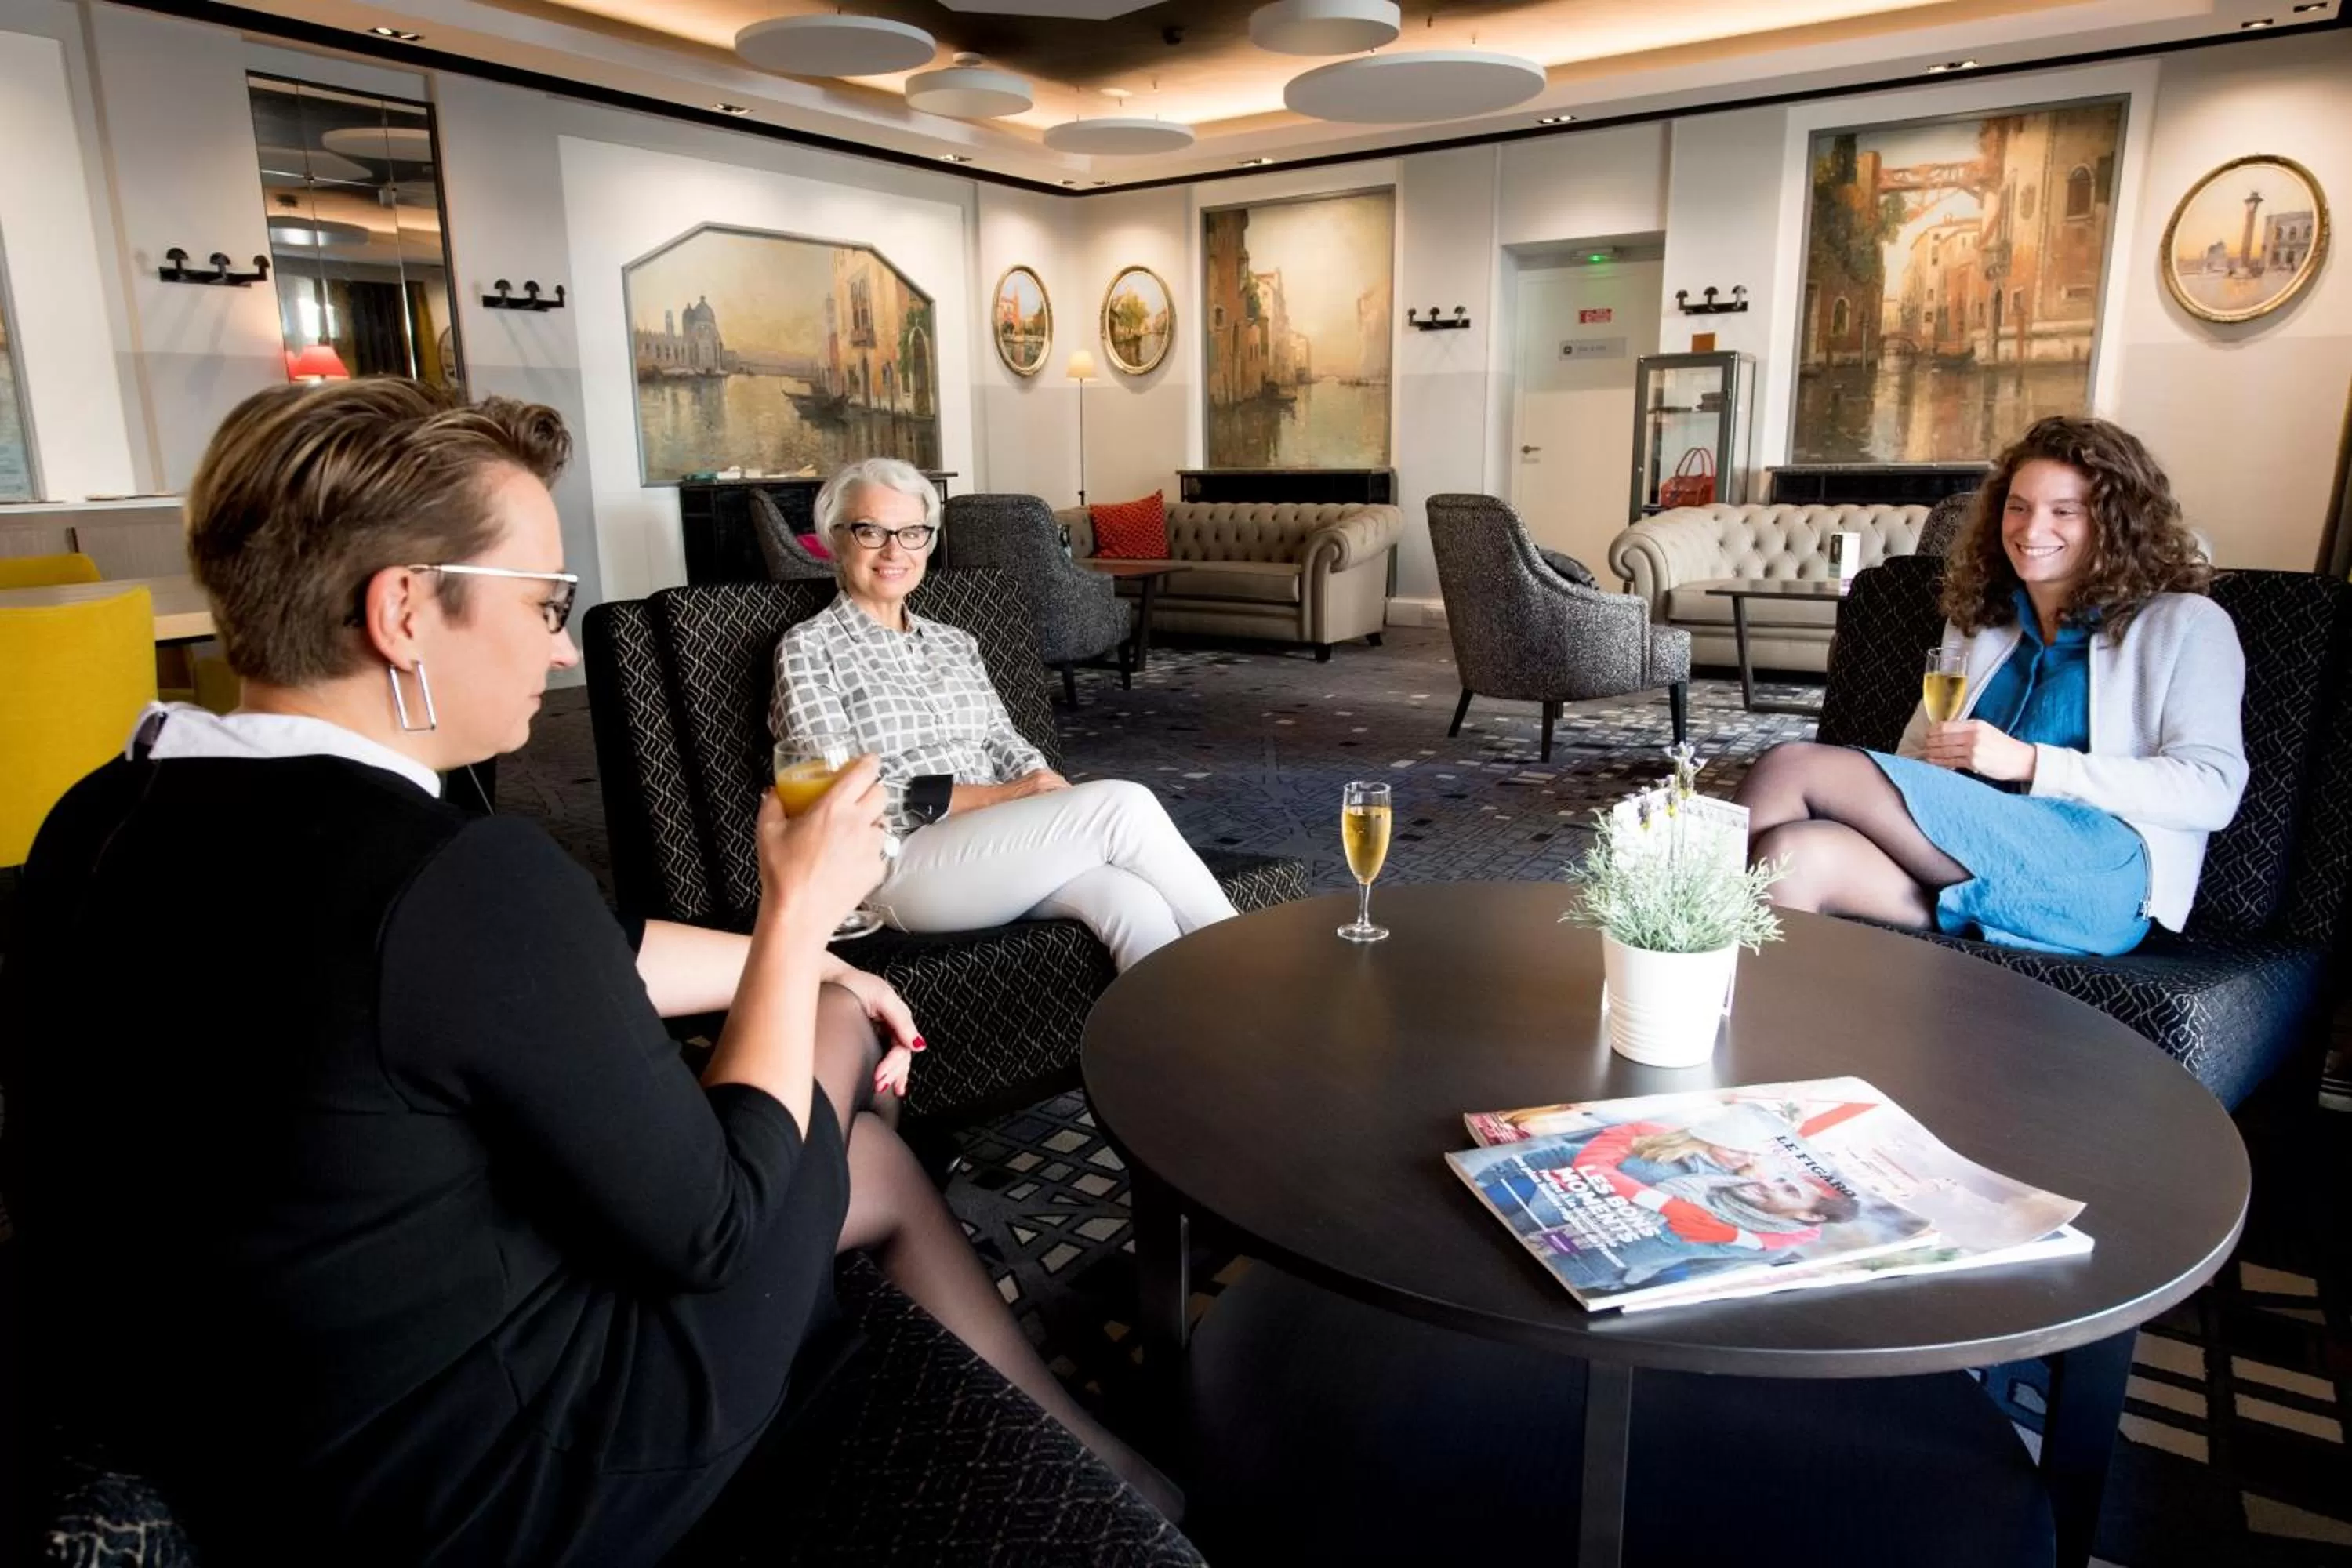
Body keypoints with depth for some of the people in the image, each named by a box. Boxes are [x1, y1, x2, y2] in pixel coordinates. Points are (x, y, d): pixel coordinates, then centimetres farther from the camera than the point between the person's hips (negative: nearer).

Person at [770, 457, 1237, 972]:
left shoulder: (954, 642, 21)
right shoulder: (808, 648, 2)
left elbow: (1007, 746, 14)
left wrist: (1046, 786, -11)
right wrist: (999, 795, -16)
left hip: (997, 847, 5)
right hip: (898, 864, -5)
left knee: (1131, 901, -29)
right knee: (1121, 805, -26)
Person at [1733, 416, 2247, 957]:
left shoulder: (2185, 624, 12)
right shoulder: (1978, 621, 27)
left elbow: (2213, 790, -2)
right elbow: (1914, 762, 21)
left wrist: (2030, 763, -10)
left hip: (2097, 875, -4)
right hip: (1952, 857, 5)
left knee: (1796, 766, -24)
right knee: (1796, 853, -32)